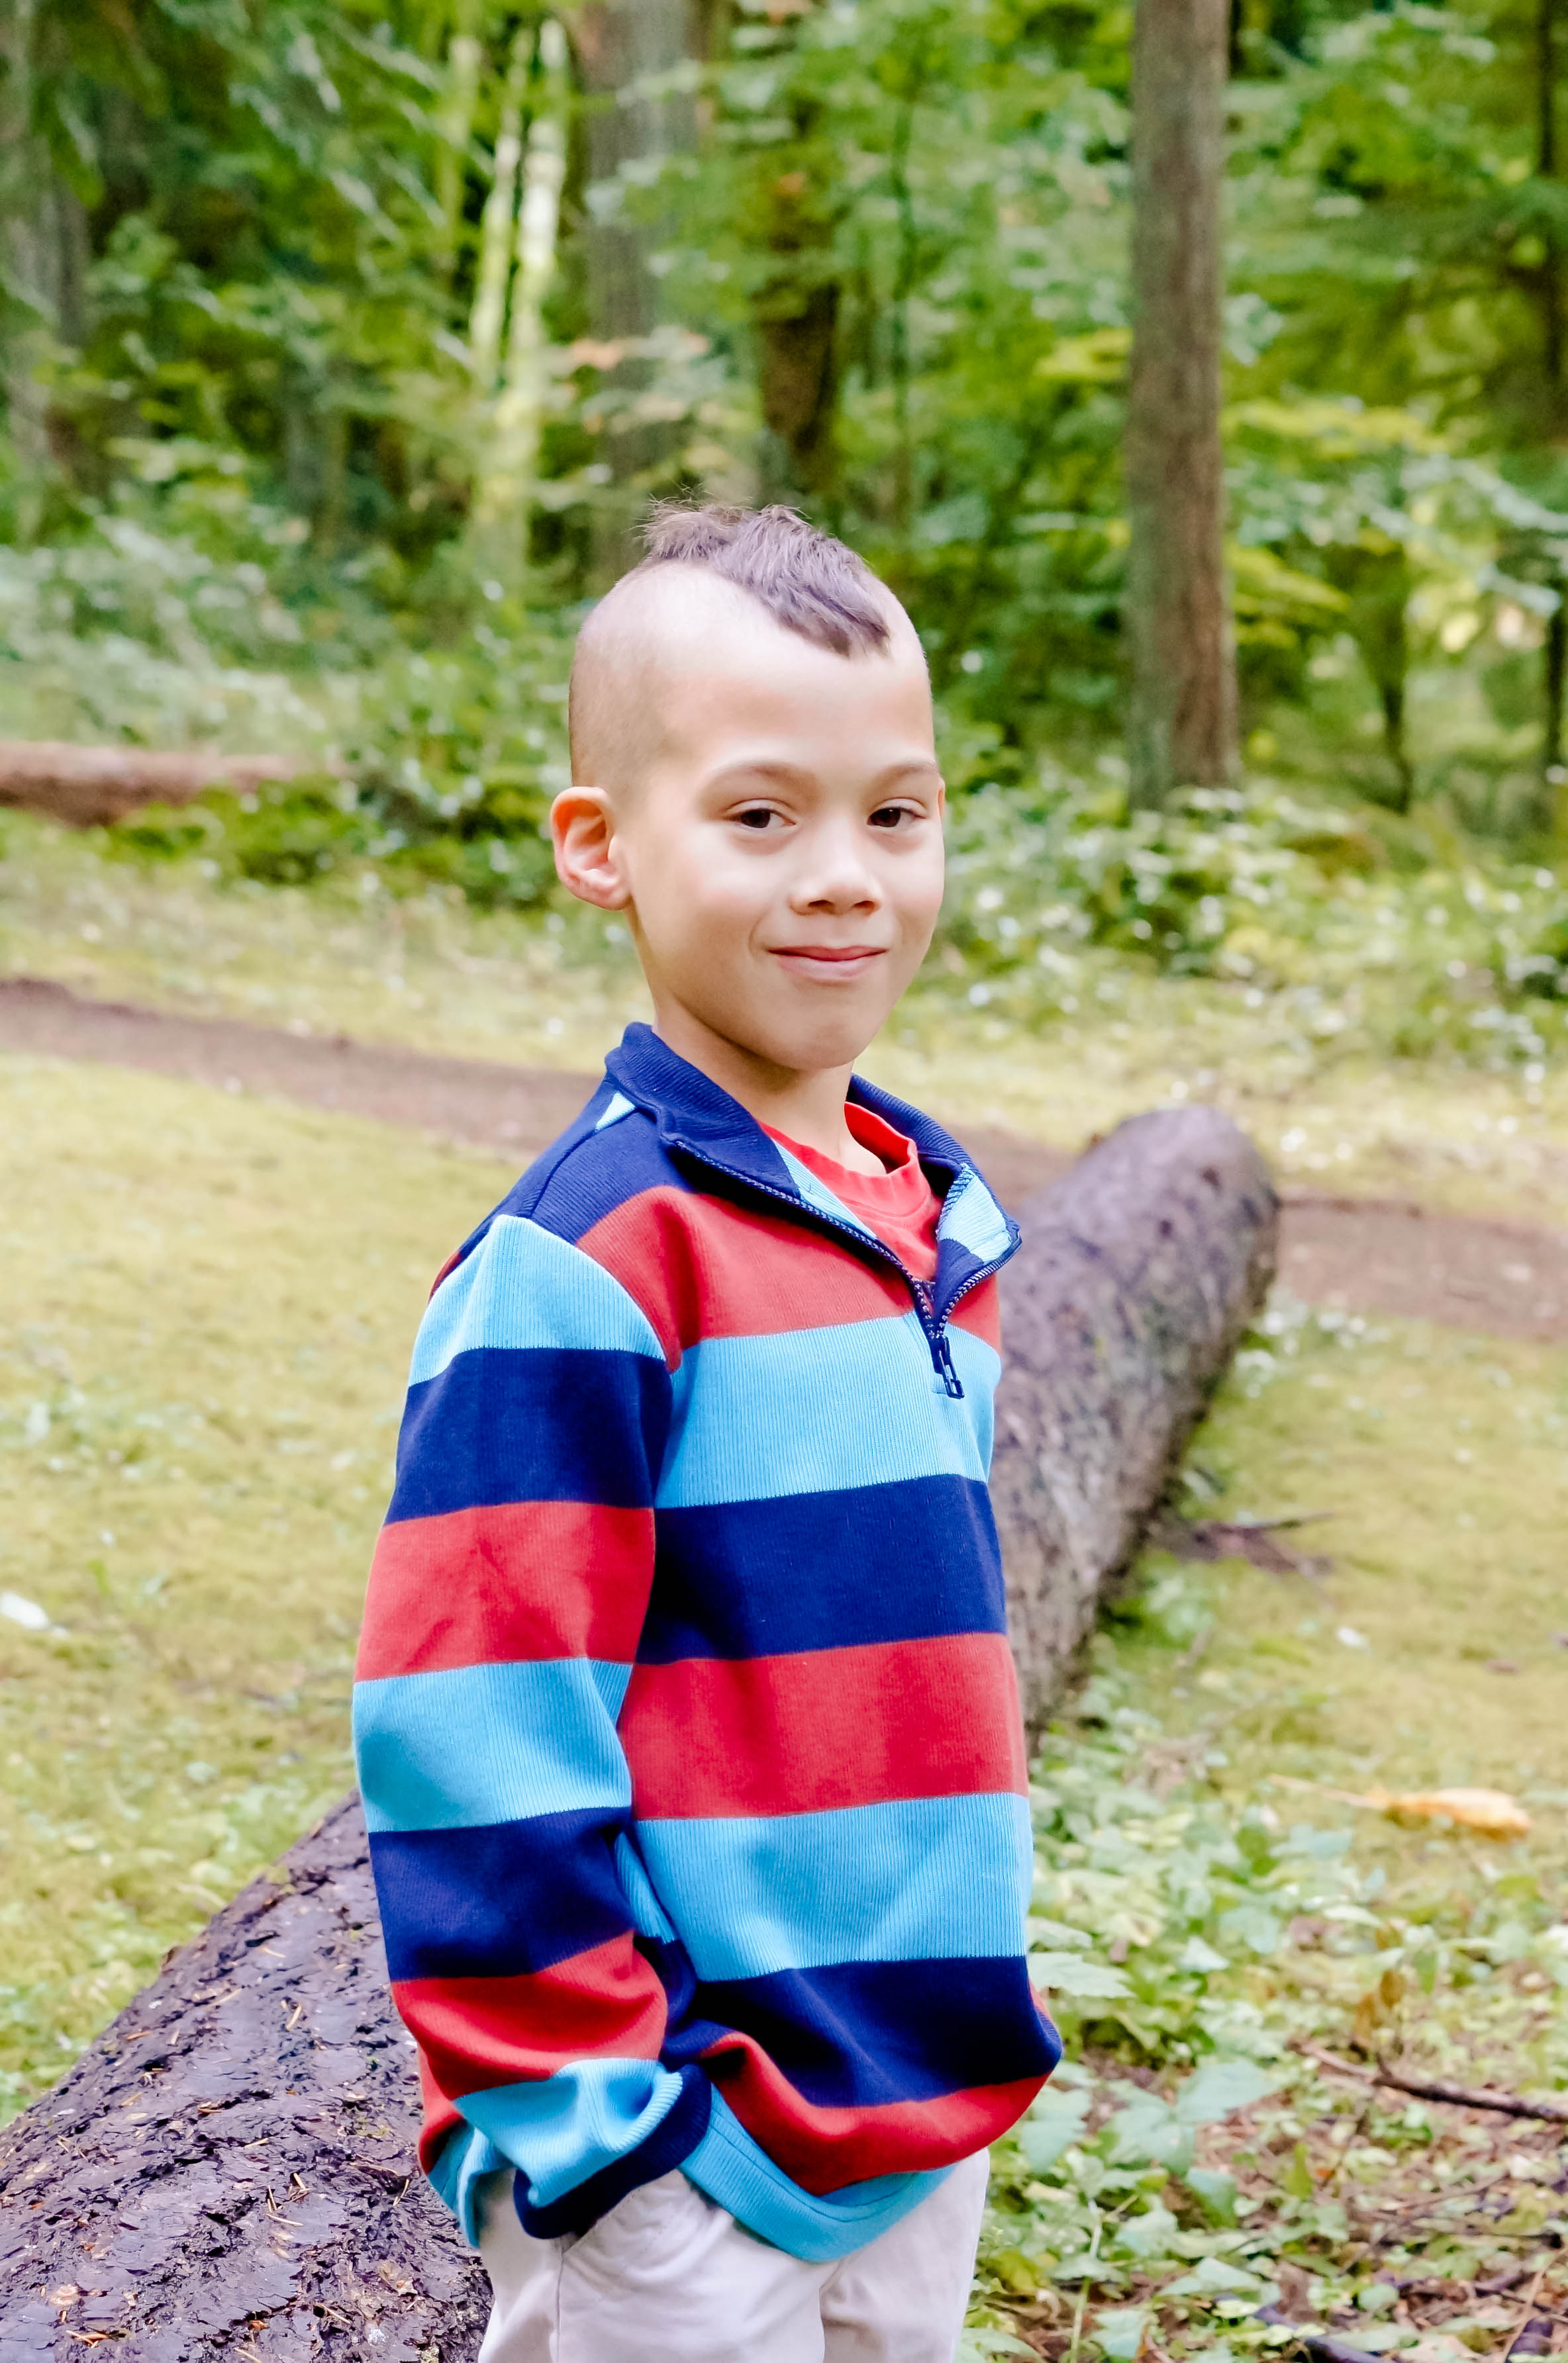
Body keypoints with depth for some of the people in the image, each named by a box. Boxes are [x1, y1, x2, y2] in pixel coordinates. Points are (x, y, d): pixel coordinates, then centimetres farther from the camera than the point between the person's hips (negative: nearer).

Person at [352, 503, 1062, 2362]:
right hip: (680, 2161, -7)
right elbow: (477, 1737, -18)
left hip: (929, 2119, 8)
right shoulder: (580, 1272, -17)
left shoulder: (935, 1228, 8)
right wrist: (580, 2119, -17)